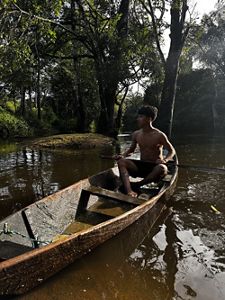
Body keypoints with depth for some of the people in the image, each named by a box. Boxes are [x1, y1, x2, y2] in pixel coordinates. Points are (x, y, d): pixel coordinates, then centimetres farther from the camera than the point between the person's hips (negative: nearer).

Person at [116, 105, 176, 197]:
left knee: (162, 169, -38)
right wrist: (123, 155, -6)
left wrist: (165, 159, -25)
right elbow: (131, 149, 15)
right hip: (141, 166, 4)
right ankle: (129, 191, -40)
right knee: (121, 162, -20)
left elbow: (172, 151, -3)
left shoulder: (159, 135, -10)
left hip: (154, 167, -3)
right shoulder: (136, 134, 3)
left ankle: (137, 185, -22)